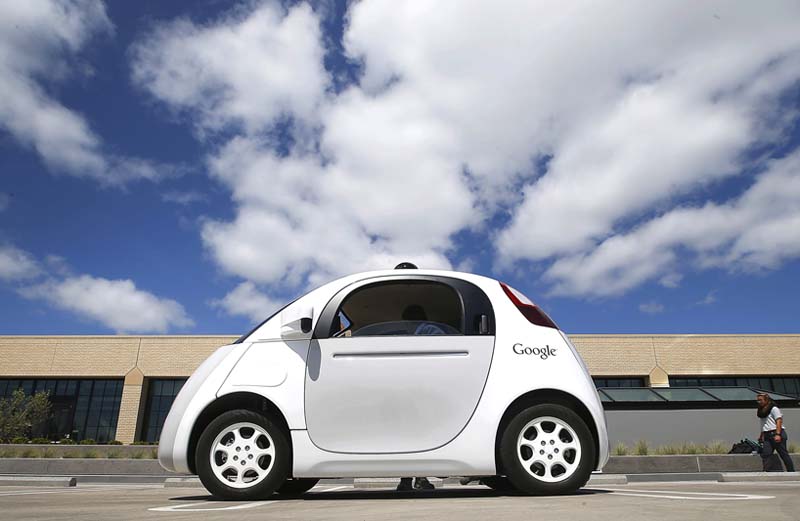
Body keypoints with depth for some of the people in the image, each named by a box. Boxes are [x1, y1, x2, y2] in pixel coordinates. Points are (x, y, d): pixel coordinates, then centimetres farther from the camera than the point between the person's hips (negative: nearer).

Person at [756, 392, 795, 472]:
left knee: (783, 454, -2)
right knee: (765, 454, -3)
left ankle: (791, 472, 5)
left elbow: (779, 421, -13)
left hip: (776, 433, -7)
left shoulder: (774, 409, -5)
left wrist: (778, 434, -23)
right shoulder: (761, 411, 18)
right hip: (767, 435, 7)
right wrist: (761, 436, 20)